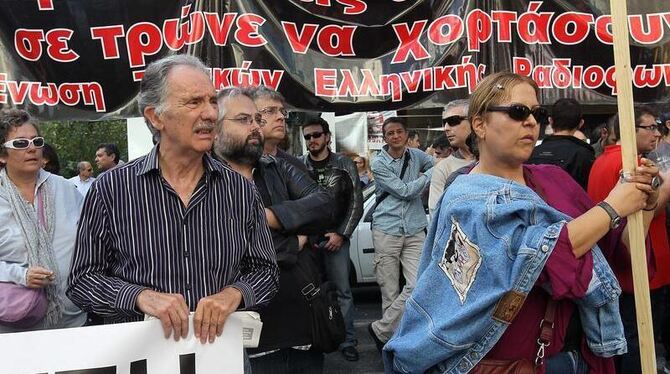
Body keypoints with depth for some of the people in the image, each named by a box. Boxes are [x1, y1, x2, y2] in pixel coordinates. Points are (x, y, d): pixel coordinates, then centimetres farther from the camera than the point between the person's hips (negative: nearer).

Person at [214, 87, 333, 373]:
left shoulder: (278, 168, 11)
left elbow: (323, 204, -4)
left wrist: (268, 216, -16)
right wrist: (294, 242, -11)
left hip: (306, 317, 6)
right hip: (252, 331, -6)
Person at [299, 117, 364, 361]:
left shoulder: (344, 165, 1)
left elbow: (356, 204, 0)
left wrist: (341, 234, -7)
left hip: (335, 237, 0)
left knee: (342, 290, 2)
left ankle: (348, 341, 14)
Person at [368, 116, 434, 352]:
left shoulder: (417, 156, 9)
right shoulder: (379, 164, -2)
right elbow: (405, 191, -8)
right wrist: (429, 174, 0)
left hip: (415, 231, 3)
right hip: (386, 231, -3)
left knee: (417, 286, -10)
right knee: (390, 292, 2)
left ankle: (381, 329, 6)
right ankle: (392, 341, 19)